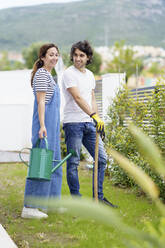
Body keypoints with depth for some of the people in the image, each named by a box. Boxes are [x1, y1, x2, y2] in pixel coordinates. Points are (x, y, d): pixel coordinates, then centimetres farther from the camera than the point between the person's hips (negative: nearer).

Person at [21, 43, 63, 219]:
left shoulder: (48, 74, 20)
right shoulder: (42, 74, -10)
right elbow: (41, 101, -17)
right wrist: (42, 125, -23)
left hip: (51, 123, 10)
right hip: (45, 122, -10)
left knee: (53, 162, 15)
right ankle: (29, 207, -9)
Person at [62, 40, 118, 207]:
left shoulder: (90, 75, 16)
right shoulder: (69, 73, -8)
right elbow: (78, 98, -20)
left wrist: (97, 120, 12)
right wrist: (94, 116, -30)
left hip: (89, 123, 8)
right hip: (73, 123, -7)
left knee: (102, 158, 7)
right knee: (73, 162, -3)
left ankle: (98, 197, 17)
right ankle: (76, 199, 8)